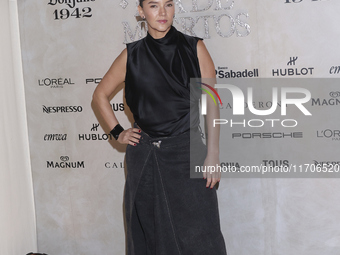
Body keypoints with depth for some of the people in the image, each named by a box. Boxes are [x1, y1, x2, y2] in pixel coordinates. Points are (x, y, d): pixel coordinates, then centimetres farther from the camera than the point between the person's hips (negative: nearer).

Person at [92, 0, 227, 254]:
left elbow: (211, 102, -2)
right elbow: (100, 95, 17)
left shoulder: (194, 48, 0)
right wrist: (118, 132, 7)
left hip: (187, 152, -1)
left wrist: (212, 155, -8)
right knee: (150, 232, 10)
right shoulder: (132, 55, 4)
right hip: (144, 156, 2)